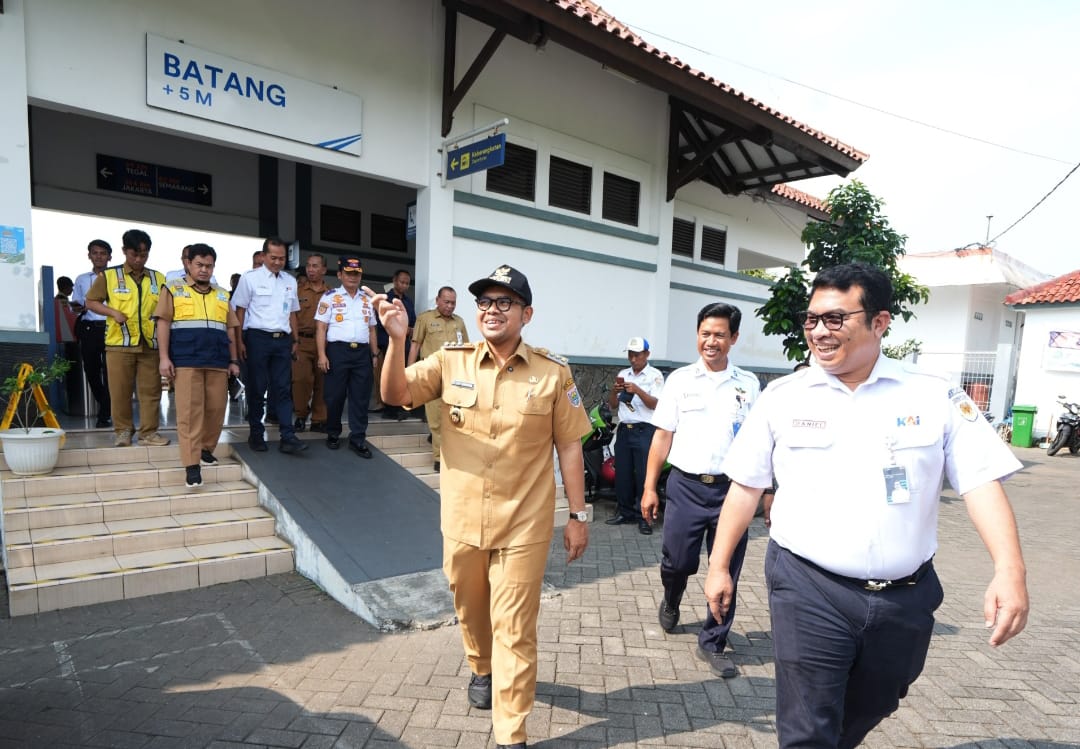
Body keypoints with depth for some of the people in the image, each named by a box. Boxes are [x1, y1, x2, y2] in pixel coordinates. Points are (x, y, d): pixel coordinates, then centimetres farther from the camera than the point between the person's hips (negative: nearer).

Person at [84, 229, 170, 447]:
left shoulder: (159, 278, 12)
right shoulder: (108, 276, 5)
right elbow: (90, 302, 8)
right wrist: (113, 312, -8)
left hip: (150, 343, 2)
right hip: (119, 343, -1)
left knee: (151, 390, 2)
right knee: (120, 390, 3)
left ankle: (149, 432, 8)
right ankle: (123, 431, 14)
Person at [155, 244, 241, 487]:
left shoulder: (222, 295, 18)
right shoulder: (173, 289, 8)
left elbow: (230, 329, 19)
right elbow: (163, 323, 2)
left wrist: (234, 360, 13)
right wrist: (164, 357, -6)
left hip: (218, 362, 4)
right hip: (186, 361, -4)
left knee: (216, 409, 4)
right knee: (189, 411, -6)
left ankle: (206, 448, 24)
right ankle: (191, 464, -6)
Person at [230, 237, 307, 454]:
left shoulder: (290, 281, 13)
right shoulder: (250, 278, 0)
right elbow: (239, 311, -1)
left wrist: (295, 340, 13)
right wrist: (240, 341, -8)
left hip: (282, 340, 4)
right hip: (258, 338, -3)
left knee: (283, 388, 1)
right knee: (256, 388, 5)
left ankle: (287, 437, -1)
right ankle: (256, 434, 17)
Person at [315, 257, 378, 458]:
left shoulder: (368, 299, 15)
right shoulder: (330, 297, 2)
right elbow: (321, 328, -3)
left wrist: (375, 354, 13)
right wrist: (322, 355, -11)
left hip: (362, 352, 4)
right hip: (338, 350, -3)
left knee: (361, 397, 4)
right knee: (335, 396, 5)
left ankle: (357, 439, 10)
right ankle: (333, 434, 23)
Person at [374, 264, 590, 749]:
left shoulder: (553, 374, -7)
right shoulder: (450, 362, -3)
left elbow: (569, 448, -1)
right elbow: (395, 395, -12)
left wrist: (578, 516, 0)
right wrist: (398, 340, -29)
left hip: (523, 526, -2)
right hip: (461, 522, 3)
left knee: (514, 630, 6)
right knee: (470, 611, 25)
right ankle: (482, 669, 55)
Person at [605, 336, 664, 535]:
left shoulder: (655, 375, -1)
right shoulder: (623, 375, 14)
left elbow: (655, 404, -12)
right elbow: (613, 406, 13)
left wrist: (638, 390, -25)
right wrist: (614, 391, -7)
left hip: (645, 431, -5)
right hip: (624, 429, 5)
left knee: (644, 475, -4)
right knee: (622, 474, 9)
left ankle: (644, 516, 4)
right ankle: (624, 511, 20)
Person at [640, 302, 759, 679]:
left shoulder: (748, 384, 5)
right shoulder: (680, 380, 2)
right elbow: (663, 436, 3)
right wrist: (649, 488, 0)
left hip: (732, 488, 1)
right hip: (686, 486, 0)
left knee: (726, 572, 7)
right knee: (676, 563, 7)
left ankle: (713, 643, 26)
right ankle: (670, 602, 42)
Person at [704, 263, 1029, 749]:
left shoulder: (936, 395, -3)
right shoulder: (783, 396, -3)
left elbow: (981, 482, -6)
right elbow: (746, 486, 0)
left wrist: (1009, 571, -20)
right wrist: (719, 565, 1)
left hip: (905, 597, 3)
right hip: (808, 588, -2)